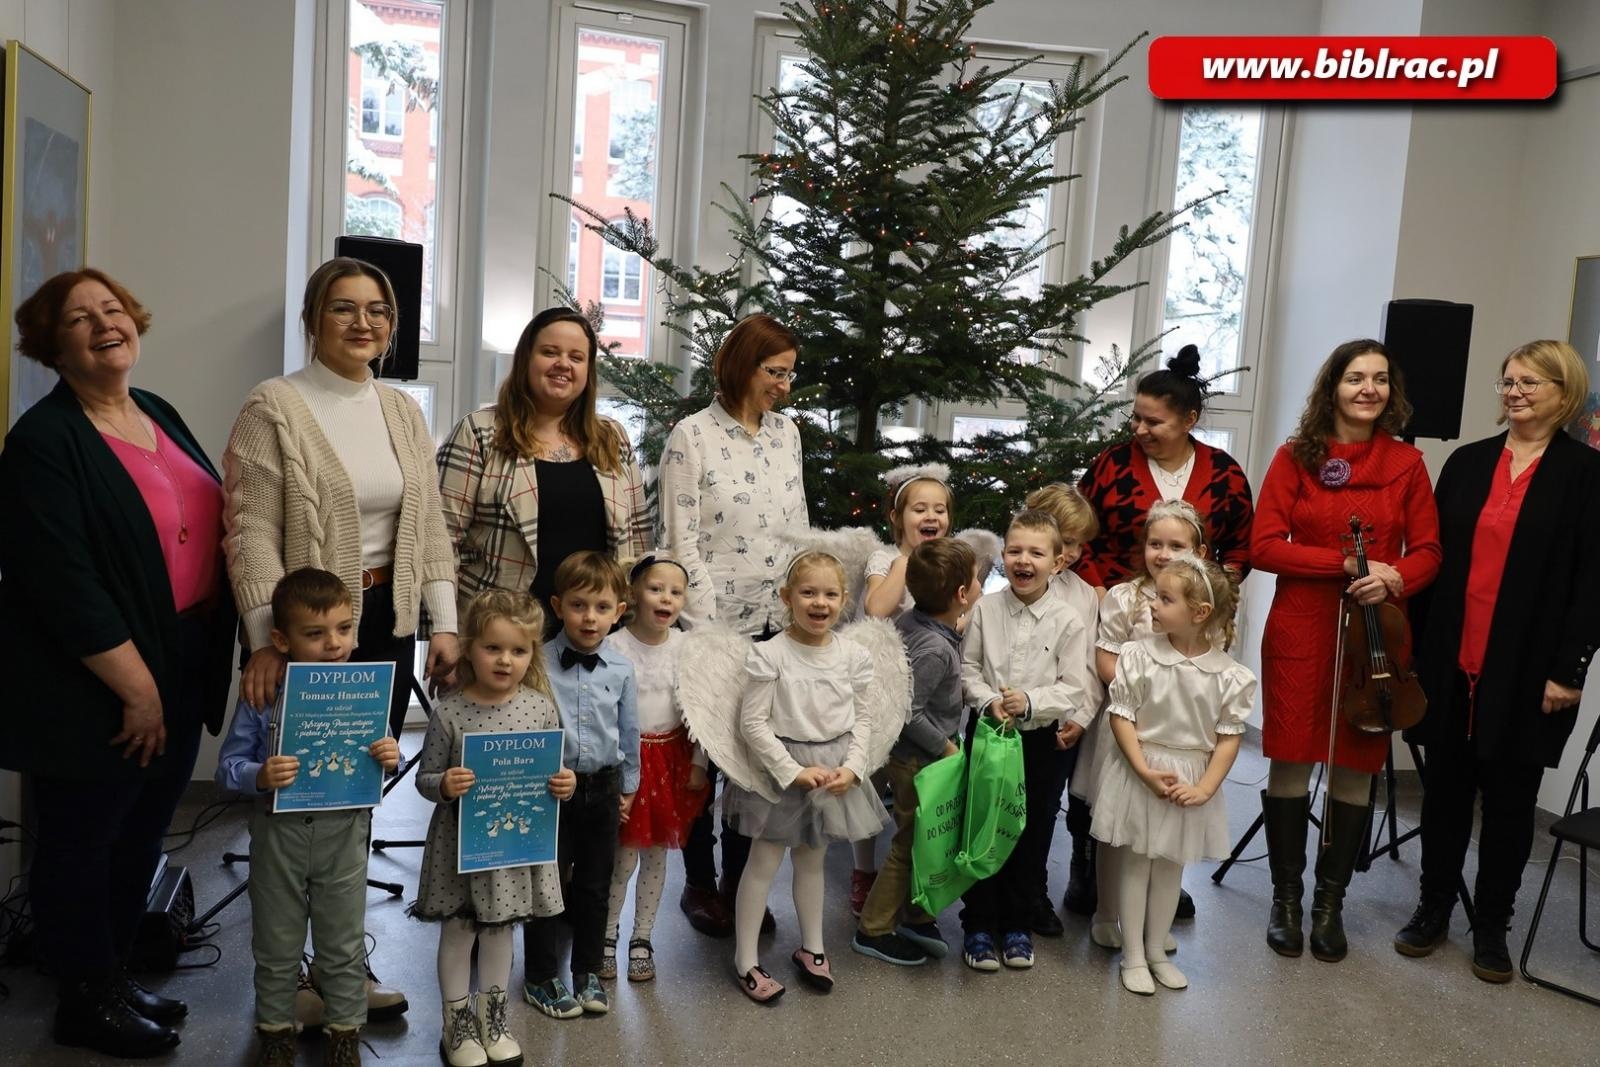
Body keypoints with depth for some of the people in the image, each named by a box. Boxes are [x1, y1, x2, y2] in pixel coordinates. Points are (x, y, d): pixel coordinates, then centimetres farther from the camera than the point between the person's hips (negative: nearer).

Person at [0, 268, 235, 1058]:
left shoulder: (157, 414, 9)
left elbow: (210, 523, 16)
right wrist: (136, 686, -19)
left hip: (182, 668, 8)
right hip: (96, 690, -8)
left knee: (143, 834, 18)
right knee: (83, 839, 8)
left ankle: (115, 974, 35)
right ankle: (86, 1001, 24)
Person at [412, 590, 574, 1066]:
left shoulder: (542, 708, -7)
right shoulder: (449, 712, -13)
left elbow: (555, 771, 4)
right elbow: (425, 778, -6)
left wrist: (565, 785, -17)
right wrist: (444, 785, -27)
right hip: (461, 842, -2)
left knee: (500, 929, 19)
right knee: (457, 931, 12)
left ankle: (492, 1019, 37)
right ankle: (457, 1025, 31)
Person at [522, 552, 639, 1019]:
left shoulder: (621, 668, -2)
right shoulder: (538, 663, -12)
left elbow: (629, 731, 8)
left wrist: (628, 786, 13)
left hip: (603, 788, 3)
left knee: (594, 884, 14)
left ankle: (587, 973, 31)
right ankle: (541, 978, 24)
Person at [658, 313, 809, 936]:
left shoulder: (786, 432, 9)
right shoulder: (693, 436, -8)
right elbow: (682, 544, -10)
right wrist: (706, 628, -14)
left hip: (776, 624, 5)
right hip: (716, 625, -5)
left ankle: (739, 880, 25)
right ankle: (699, 883, 24)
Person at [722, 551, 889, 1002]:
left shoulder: (854, 655, -3)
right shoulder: (769, 654, -16)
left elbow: (862, 719, 4)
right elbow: (753, 722, -15)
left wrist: (851, 767, -9)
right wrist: (793, 771, -17)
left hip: (834, 770, 4)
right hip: (780, 768, -4)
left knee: (812, 860, 19)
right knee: (764, 862, 5)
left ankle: (811, 947, 35)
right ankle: (746, 959, 16)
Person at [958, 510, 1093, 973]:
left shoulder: (1068, 621, -9)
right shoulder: (985, 609, -5)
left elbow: (1073, 689, -9)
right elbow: (967, 669, -1)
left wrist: (1031, 701, -24)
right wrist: (988, 700, -18)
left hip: (1044, 739, 0)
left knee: (1033, 836, 12)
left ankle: (1017, 926, 29)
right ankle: (978, 926, 22)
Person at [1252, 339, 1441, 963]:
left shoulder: (1406, 463, 4)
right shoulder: (1296, 457, 0)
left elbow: (1427, 551, 6)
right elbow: (1264, 546, -6)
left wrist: (1393, 579, -16)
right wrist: (1347, 563, -15)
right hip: (1300, 631, -1)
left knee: (1356, 767, 6)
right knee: (1291, 763, 4)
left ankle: (1330, 903, 22)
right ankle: (1286, 898, 21)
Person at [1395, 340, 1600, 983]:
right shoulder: (1467, 461, 8)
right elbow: (1433, 556, 7)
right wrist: (1416, 645, 3)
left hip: (1527, 669, -3)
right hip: (1451, 661, 3)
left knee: (1510, 796, 8)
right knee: (1445, 785, 11)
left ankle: (1492, 924, 22)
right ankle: (1433, 907, 25)